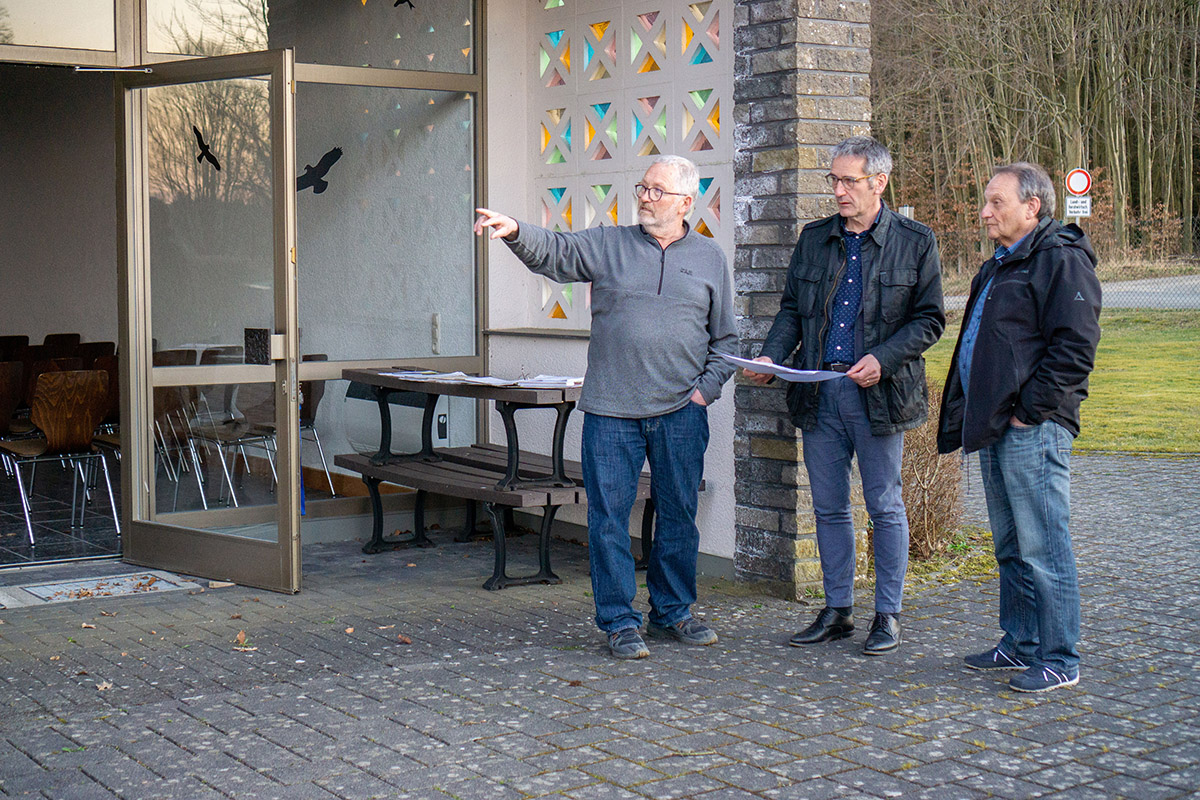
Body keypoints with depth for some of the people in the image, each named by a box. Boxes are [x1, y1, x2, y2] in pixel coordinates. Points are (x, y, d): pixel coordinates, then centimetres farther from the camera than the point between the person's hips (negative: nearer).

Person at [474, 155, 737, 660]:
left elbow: (725, 338, 14)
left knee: (678, 514, 9)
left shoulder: (709, 259, 10)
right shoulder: (607, 245, 7)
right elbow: (552, 253, -4)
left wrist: (706, 388, 3)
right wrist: (515, 231, -24)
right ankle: (619, 621, 9)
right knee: (609, 515, -1)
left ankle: (672, 612, 25)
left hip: (680, 411, 1)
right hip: (611, 410, -1)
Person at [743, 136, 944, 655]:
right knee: (828, 506, 10)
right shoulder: (813, 238, 11)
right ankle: (837, 610, 21)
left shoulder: (914, 242, -1)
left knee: (884, 506, 3)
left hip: (878, 393, -4)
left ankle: (888, 614, 14)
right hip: (818, 392, 4)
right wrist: (771, 355, -3)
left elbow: (928, 319, -1)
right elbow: (792, 310, 15)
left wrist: (883, 359, -16)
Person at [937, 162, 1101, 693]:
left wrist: (1030, 408, -17)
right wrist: (972, 418, 18)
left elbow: (1074, 347, -17)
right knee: (1009, 546, 16)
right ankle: (1019, 644, 26)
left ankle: (1059, 658, 1)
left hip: (1033, 430, -10)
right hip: (994, 429, 10)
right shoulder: (999, 267, 20)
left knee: (1042, 548, -6)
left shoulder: (1061, 260, -10)